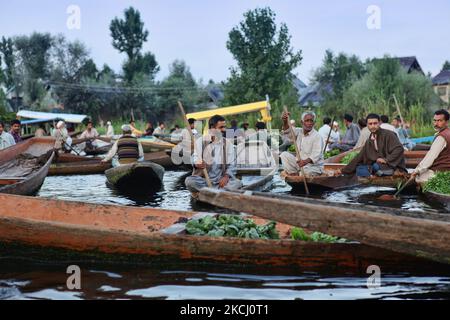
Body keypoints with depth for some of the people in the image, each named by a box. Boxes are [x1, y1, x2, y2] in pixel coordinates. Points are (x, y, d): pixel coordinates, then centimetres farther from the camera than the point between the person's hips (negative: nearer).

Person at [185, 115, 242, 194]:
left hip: (220, 181, 2)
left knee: (237, 183, -28)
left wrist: (226, 176, -16)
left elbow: (231, 165, 4)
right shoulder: (201, 141, 5)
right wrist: (197, 164, -27)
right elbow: (195, 158, -2)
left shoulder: (228, 144, 9)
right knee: (189, 181, -32)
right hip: (203, 180, -2)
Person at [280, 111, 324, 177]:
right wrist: (285, 122, -35)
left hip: (314, 166, -6)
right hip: (299, 162, 6)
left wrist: (306, 161, -45)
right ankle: (294, 174, -18)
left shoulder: (317, 136, -13)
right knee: (284, 155, -9)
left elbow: (316, 155, -25)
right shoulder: (299, 132, 7)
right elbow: (287, 131, -12)